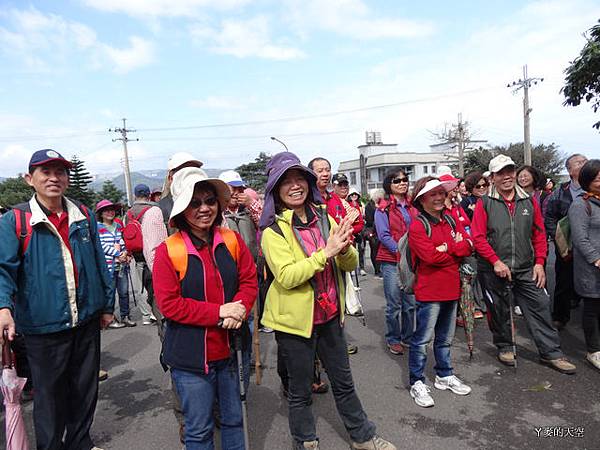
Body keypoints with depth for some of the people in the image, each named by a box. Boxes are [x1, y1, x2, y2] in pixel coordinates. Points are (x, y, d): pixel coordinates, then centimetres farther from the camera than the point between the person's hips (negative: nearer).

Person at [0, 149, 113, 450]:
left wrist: (107, 305, 10)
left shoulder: (84, 216, 4)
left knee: (85, 388, 18)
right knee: (49, 394, 13)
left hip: (87, 321, 4)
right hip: (43, 326, -3)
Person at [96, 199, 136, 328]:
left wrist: (124, 252, -8)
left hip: (122, 265, 5)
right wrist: (118, 254, -12)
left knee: (124, 292, 9)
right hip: (108, 266, -5)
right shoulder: (97, 227, -3)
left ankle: (125, 316, 22)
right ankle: (110, 319, 15)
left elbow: (124, 242, 12)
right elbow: (102, 246, -10)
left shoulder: (118, 226, 14)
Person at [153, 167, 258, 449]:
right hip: (190, 356, -3)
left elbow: (249, 281, 1)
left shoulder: (232, 240, -2)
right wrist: (219, 312, -21)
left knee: (233, 419, 22)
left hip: (229, 350, 4)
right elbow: (169, 304, -16)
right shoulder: (168, 251, -13)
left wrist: (239, 309, -19)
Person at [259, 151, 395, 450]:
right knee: (300, 391, 15)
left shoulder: (324, 218, 2)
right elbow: (286, 277, -24)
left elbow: (351, 265, 2)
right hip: (295, 319, -5)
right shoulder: (273, 229, -14)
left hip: (329, 314, 5)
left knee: (343, 381, 22)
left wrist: (344, 248, -20)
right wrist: (325, 252, -30)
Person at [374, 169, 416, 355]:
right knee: (394, 305, 2)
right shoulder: (383, 208, -3)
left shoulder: (411, 206, 13)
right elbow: (384, 236, -10)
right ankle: (393, 340, 19)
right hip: (391, 261, -5)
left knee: (410, 303, 10)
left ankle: (408, 338, 27)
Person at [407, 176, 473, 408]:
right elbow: (430, 256, -21)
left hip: (451, 289, 7)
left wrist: (446, 248, -16)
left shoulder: (451, 219, 10)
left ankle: (444, 375, 37)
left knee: (445, 338, 20)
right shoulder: (417, 226, -12)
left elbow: (468, 245, 1)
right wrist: (456, 251, -8)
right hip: (429, 291, -7)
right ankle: (417, 383, 15)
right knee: (422, 339, 1)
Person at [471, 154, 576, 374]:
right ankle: (505, 347, 32)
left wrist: (539, 262, 1)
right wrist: (496, 261, -17)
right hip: (493, 270, -3)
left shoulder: (529, 201, 6)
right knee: (498, 311, 11)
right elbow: (478, 237, -10)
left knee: (540, 307, 4)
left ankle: (551, 353, 19)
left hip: (526, 269, 3)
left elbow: (539, 234, 9)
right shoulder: (484, 203, -5)